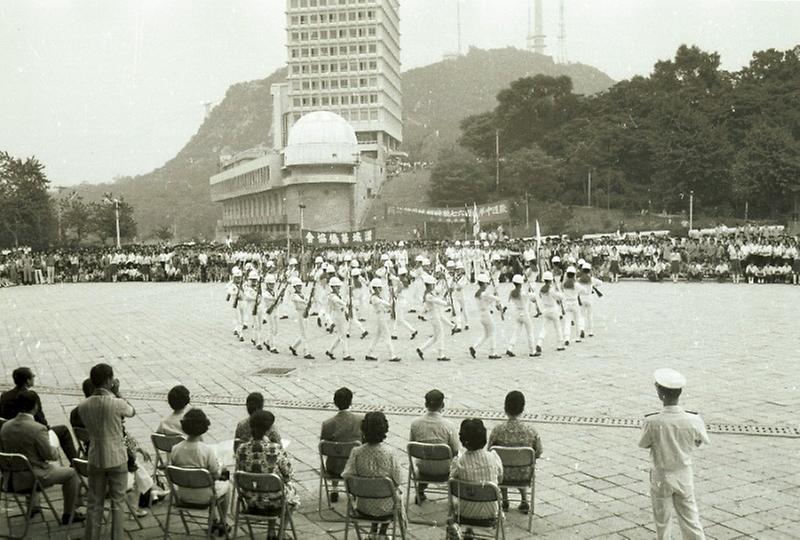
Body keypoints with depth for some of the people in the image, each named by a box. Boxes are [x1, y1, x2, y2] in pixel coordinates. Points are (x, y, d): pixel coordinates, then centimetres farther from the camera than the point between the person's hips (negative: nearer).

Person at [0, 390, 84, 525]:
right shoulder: (38, 429, -25)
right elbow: (49, 455, -17)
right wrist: (55, 450, 6)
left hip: (12, 479, 7)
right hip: (35, 478, -7)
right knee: (71, 473, 12)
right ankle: (68, 516, 17)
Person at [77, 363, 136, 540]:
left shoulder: (83, 406, -7)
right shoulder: (117, 404, -20)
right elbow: (132, 412, 2)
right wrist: (117, 393, 2)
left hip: (95, 460, 4)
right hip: (117, 459, -3)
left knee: (94, 503, 15)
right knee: (117, 503, 11)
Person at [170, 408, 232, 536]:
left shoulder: (175, 449, -14)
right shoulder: (207, 450, -26)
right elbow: (216, 475, -18)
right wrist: (221, 469, 4)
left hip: (183, 495, 4)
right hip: (203, 496, -4)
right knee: (226, 486, 29)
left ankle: (213, 520, 45)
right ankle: (223, 524, 41)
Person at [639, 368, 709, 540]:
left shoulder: (652, 422, -26)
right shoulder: (693, 421, -19)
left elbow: (643, 444, -8)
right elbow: (701, 442, 1)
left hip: (661, 477, -2)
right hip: (685, 475, 2)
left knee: (662, 519, 17)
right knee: (690, 518, 15)